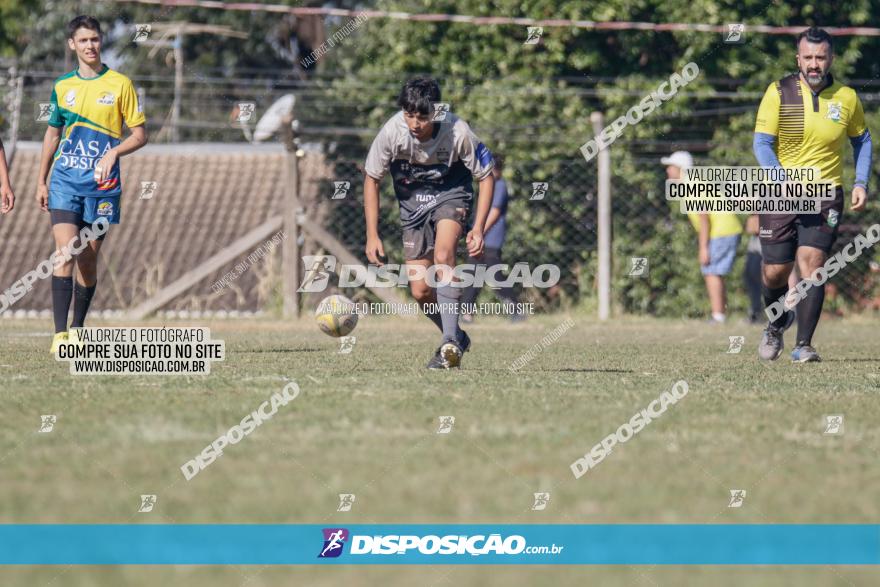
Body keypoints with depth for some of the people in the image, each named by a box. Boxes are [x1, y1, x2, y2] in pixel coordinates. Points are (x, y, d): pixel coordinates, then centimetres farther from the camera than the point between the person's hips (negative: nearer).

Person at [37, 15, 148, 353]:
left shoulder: (120, 84, 1)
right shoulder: (62, 87, 10)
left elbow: (139, 135, 2)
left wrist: (114, 152, -16)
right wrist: (41, 181, 16)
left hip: (101, 183, -1)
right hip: (65, 181, 1)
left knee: (88, 261, 5)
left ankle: (77, 331, 20)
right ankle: (60, 335, -19)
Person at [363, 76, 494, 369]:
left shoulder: (458, 133, -27)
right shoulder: (392, 132, -24)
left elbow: (486, 176, -11)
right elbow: (371, 179, -8)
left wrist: (478, 229, -17)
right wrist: (372, 235, -10)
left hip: (451, 194, -3)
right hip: (412, 202, 3)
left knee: (443, 254, -31)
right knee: (420, 291, -2)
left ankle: (450, 343, -32)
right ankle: (456, 339, 24)